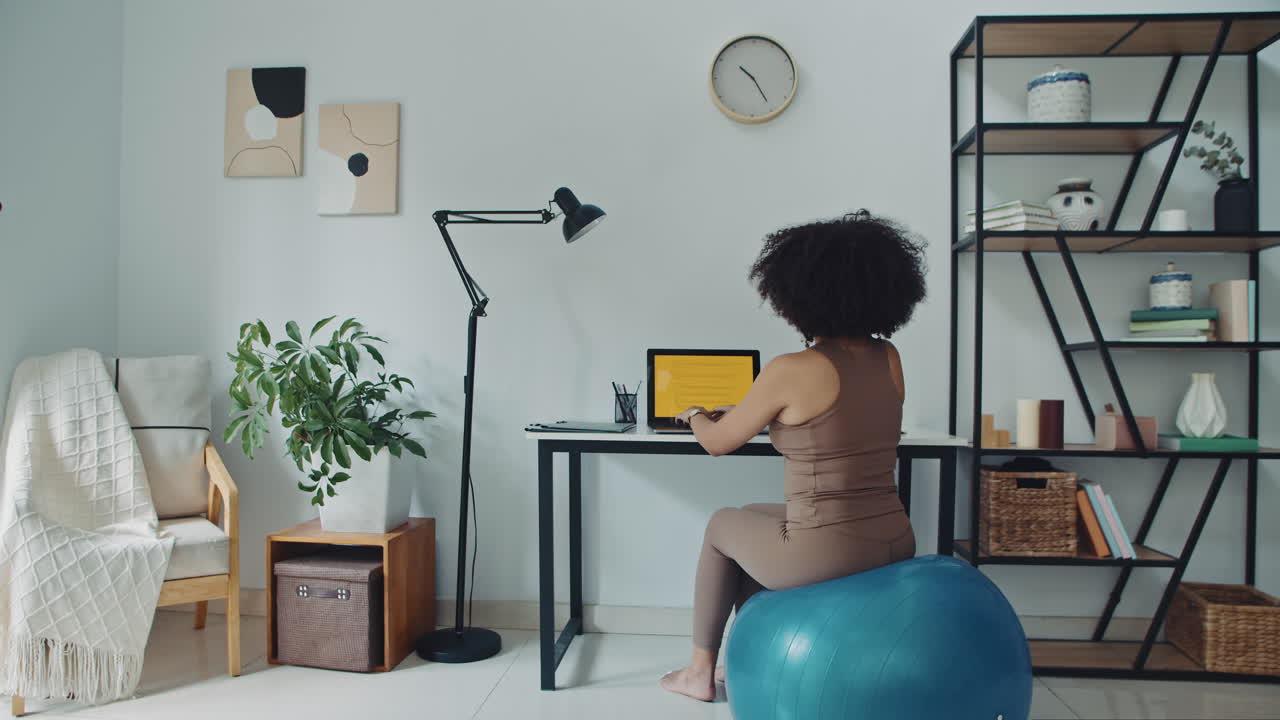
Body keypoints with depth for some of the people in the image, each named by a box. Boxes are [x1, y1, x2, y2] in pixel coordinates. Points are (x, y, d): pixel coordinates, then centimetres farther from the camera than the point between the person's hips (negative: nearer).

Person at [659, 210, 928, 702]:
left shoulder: (791, 370, -17)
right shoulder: (889, 359, 3)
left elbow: (718, 443, -2)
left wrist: (697, 416, 22)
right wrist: (738, 412, 30)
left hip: (827, 555, -6)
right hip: (895, 543, 6)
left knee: (723, 526, 25)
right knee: (757, 518, 30)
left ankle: (700, 671, 39)